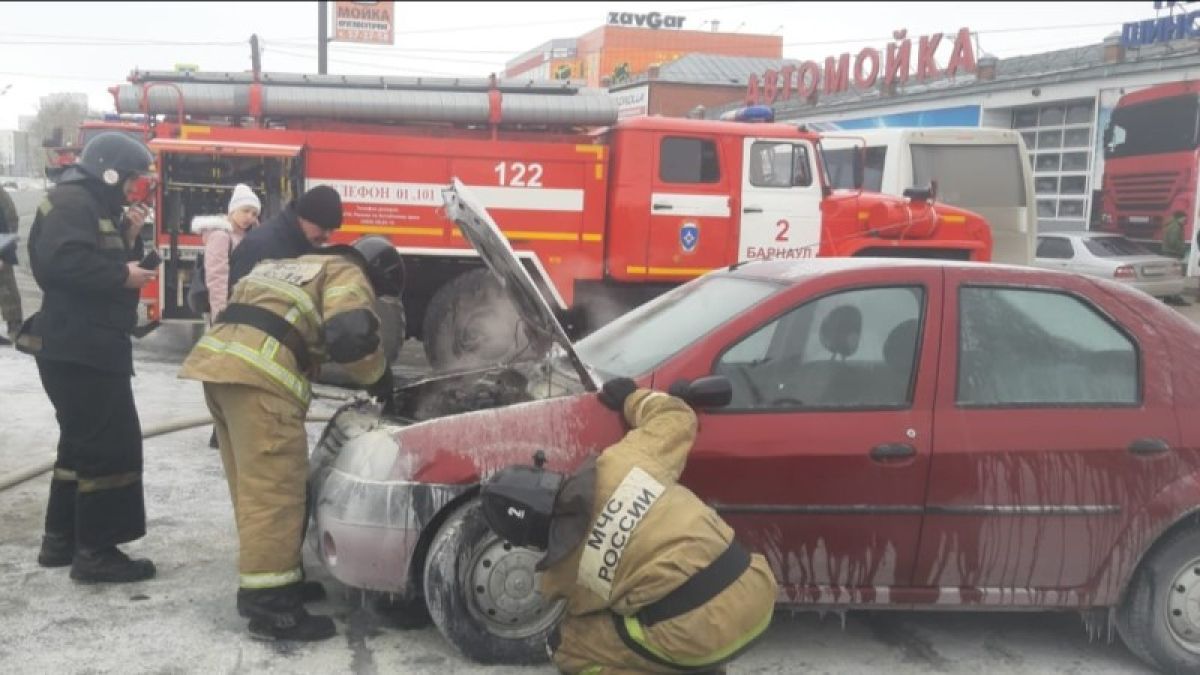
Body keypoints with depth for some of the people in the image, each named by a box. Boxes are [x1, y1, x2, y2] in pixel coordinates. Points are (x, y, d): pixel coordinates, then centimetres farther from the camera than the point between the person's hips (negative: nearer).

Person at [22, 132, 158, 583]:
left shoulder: (97, 207, 20)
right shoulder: (72, 201, -13)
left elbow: (102, 262, 20)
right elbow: (62, 261, -28)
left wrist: (129, 238, 5)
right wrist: (123, 275, -21)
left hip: (87, 347, 11)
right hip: (77, 348, -11)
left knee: (84, 443, 18)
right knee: (111, 445, -10)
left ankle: (61, 538, 27)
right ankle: (96, 551, -5)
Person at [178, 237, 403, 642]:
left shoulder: (300, 268, 35)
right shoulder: (347, 276, 8)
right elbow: (351, 335, -9)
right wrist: (381, 381, 6)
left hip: (218, 360, 10)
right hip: (257, 375, -9)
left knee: (253, 486, 16)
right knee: (274, 490, -6)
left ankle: (280, 580, 26)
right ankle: (269, 605, -4)